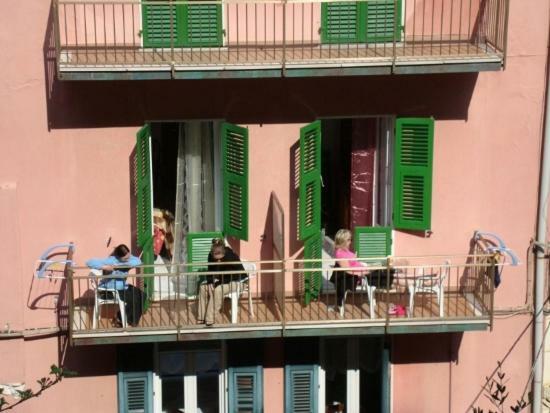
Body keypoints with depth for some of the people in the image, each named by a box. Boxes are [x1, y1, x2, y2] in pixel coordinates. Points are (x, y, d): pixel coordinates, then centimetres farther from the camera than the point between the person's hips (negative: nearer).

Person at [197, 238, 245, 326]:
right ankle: (201, 318, -12)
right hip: (219, 279, 7)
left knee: (217, 290, -32)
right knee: (203, 287, -15)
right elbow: (210, 271, 0)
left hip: (233, 281, -7)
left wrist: (218, 283, -25)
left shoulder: (231, 257, -29)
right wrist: (210, 282, -18)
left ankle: (209, 320, -29)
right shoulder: (211, 256, -12)